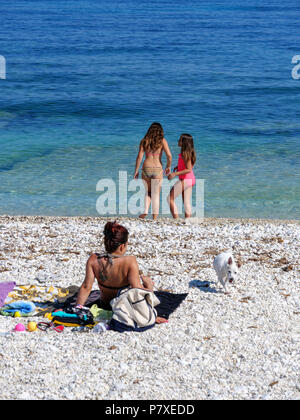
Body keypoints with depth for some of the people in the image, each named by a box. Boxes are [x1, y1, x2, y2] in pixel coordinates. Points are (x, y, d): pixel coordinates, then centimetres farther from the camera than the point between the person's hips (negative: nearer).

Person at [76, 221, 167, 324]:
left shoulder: (93, 260, -21)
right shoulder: (130, 262, -32)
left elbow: (86, 287, -21)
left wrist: (78, 307, -16)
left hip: (104, 305, 4)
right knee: (147, 280, 25)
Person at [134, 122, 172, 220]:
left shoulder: (144, 141, 5)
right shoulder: (162, 141, -1)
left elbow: (139, 157, 0)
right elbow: (169, 155, -9)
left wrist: (136, 171, 6)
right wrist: (168, 167, 7)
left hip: (146, 169, 2)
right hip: (157, 169, -2)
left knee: (148, 192, 21)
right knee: (156, 194, 5)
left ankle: (145, 211, 2)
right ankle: (155, 218, 3)